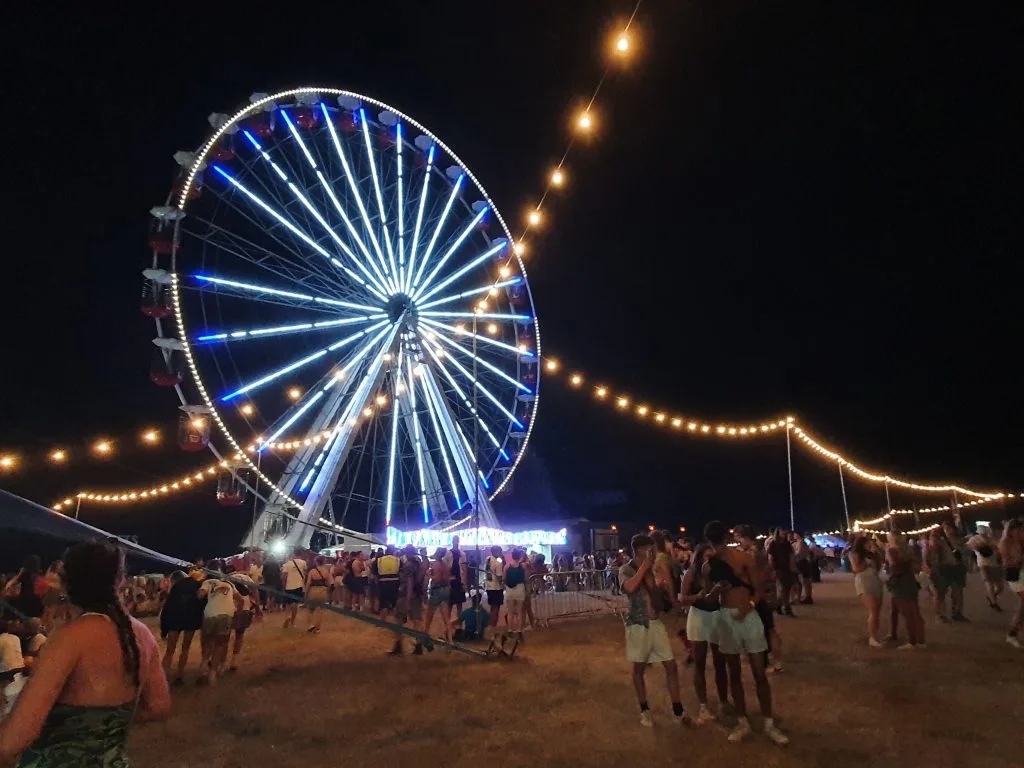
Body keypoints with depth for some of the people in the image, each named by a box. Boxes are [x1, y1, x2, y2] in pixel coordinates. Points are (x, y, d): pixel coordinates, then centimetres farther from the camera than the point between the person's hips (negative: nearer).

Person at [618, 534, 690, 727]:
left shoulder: (652, 568, 7)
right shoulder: (626, 569, -10)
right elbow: (629, 588, -32)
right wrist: (645, 565, -24)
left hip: (656, 622, 5)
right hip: (638, 624, -5)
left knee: (671, 665, 3)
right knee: (639, 668, 8)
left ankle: (678, 711, 16)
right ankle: (644, 711, 24)